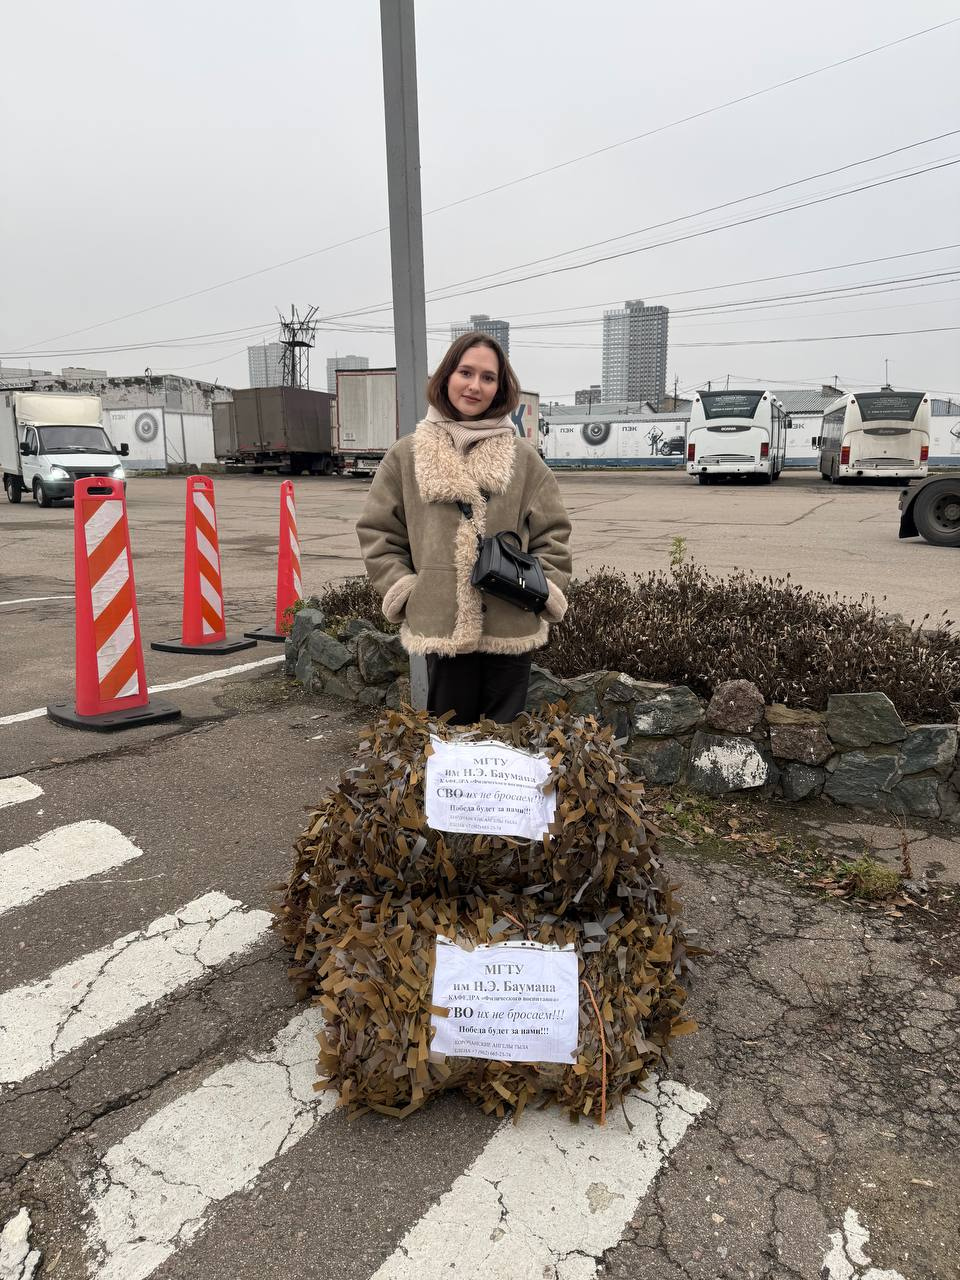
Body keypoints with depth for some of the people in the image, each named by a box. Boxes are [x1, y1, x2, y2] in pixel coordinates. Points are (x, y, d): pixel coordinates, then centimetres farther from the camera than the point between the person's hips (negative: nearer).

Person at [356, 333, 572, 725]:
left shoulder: (523, 457, 4)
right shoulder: (406, 455, 4)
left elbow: (552, 535, 8)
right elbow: (377, 533, 7)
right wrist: (403, 591, -1)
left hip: (511, 629, 1)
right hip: (441, 627, 0)